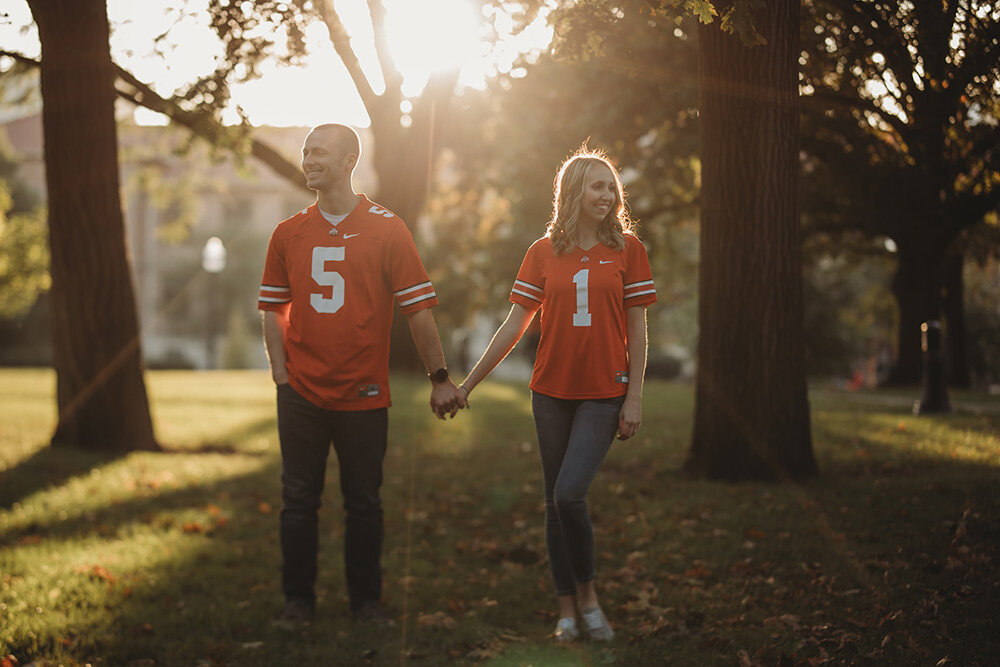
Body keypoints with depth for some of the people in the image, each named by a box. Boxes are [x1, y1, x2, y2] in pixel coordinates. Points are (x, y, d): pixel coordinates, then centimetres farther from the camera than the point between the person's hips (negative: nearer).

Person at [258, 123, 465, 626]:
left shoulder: (387, 230, -1)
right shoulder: (288, 234, 7)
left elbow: (417, 308, -1)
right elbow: (273, 311, 11)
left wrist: (439, 378, -2)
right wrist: (281, 376, 1)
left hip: (363, 393, -2)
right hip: (301, 393, 2)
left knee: (364, 503, 6)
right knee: (298, 500, 5)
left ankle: (366, 600, 18)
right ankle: (298, 599, 16)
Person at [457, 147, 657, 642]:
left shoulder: (626, 248, 0)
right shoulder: (543, 252, 4)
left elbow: (637, 328, 1)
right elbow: (515, 325, 6)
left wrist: (634, 398, -5)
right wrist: (468, 384, 4)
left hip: (604, 393, -2)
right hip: (552, 391, 2)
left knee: (570, 493, -16)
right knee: (556, 502, 6)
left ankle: (587, 593, 6)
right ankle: (568, 610, 17)